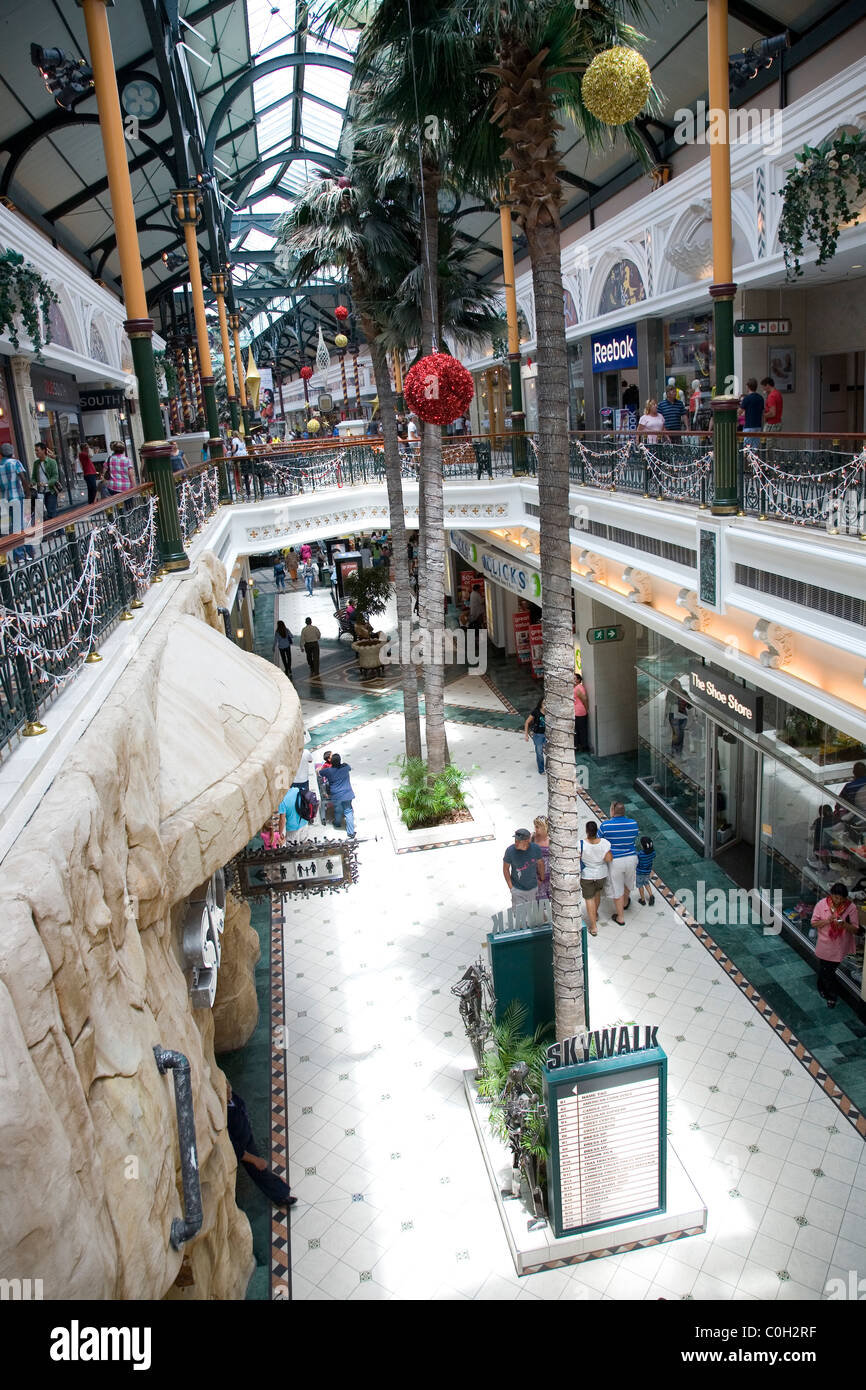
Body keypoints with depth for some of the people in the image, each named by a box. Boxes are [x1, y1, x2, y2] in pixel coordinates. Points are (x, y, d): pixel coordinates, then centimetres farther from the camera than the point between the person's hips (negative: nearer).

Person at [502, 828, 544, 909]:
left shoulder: (535, 848, -17)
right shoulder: (510, 850, -22)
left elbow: (540, 863, 4)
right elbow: (505, 868, -7)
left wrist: (541, 879, 16)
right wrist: (511, 887, -8)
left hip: (533, 888, 2)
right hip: (518, 890, -2)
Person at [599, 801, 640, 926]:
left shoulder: (606, 825, -18)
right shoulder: (633, 823, -7)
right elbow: (634, 841, 8)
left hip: (615, 861, -3)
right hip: (631, 859, 3)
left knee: (617, 889, 13)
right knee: (628, 882, 30)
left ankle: (620, 917, 25)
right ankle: (625, 903, 57)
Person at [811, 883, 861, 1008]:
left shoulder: (851, 907, -17)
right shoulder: (822, 904, -16)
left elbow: (856, 929, -12)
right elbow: (814, 923, -8)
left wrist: (844, 924, -32)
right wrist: (827, 921, -27)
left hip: (840, 946, 0)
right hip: (824, 945, 0)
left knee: (829, 970, 16)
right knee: (825, 970, 13)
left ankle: (822, 988, 43)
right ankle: (831, 995, 38)